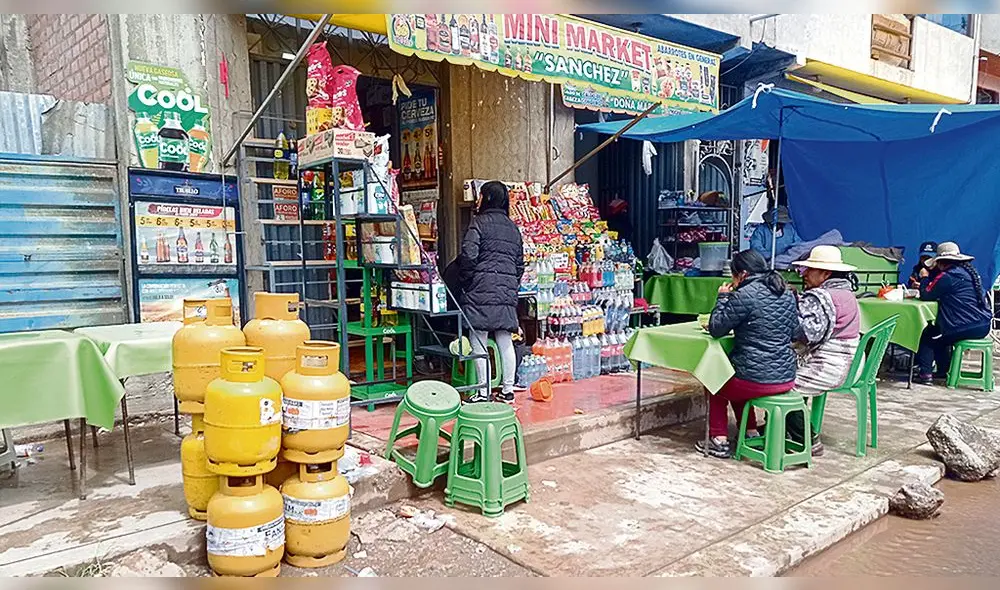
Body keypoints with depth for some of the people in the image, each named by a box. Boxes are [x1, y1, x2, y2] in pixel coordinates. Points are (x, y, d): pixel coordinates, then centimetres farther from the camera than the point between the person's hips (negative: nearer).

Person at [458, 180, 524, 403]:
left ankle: (483, 392, 0)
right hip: (507, 291, 7)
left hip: (482, 288, -7)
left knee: (478, 343, -1)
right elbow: (520, 262, 19)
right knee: (505, 343, 10)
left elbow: (468, 255, -13)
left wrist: (465, 282, -1)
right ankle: (508, 390, 15)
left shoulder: (479, 222, -3)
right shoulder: (513, 227, 18)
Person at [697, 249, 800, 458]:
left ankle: (719, 441, 20)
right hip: (786, 379, 7)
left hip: (757, 381, -7)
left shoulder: (745, 295, -16)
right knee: (737, 385, 34)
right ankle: (751, 433, 33)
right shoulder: (787, 294, 7)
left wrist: (723, 298, 2)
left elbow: (716, 329, -10)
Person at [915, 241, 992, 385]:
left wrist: (924, 277, 9)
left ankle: (925, 373, 3)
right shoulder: (968, 271, 15)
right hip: (983, 326, 9)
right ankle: (943, 370, 31)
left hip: (967, 327, -9)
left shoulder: (947, 276, -14)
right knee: (938, 336, 28)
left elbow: (926, 295, -7)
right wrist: (933, 271, 21)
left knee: (926, 334, 7)